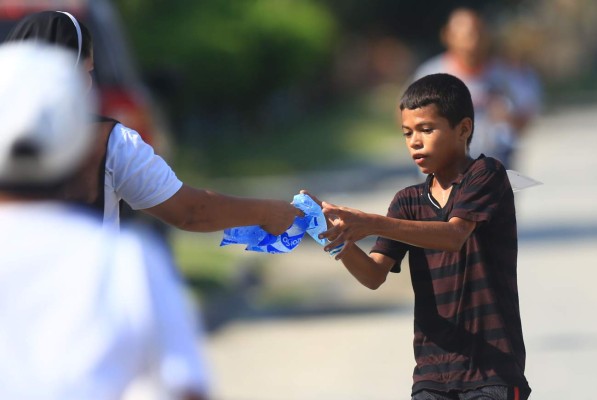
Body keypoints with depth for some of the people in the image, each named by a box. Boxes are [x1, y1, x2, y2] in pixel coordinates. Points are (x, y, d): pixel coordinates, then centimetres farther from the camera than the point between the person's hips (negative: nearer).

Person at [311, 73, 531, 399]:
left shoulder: (485, 175, -3)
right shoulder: (408, 202, 13)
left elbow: (453, 235, -21)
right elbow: (374, 275, 1)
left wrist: (374, 224, -31)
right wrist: (341, 238, -20)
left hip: (493, 367, -5)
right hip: (433, 372, 5)